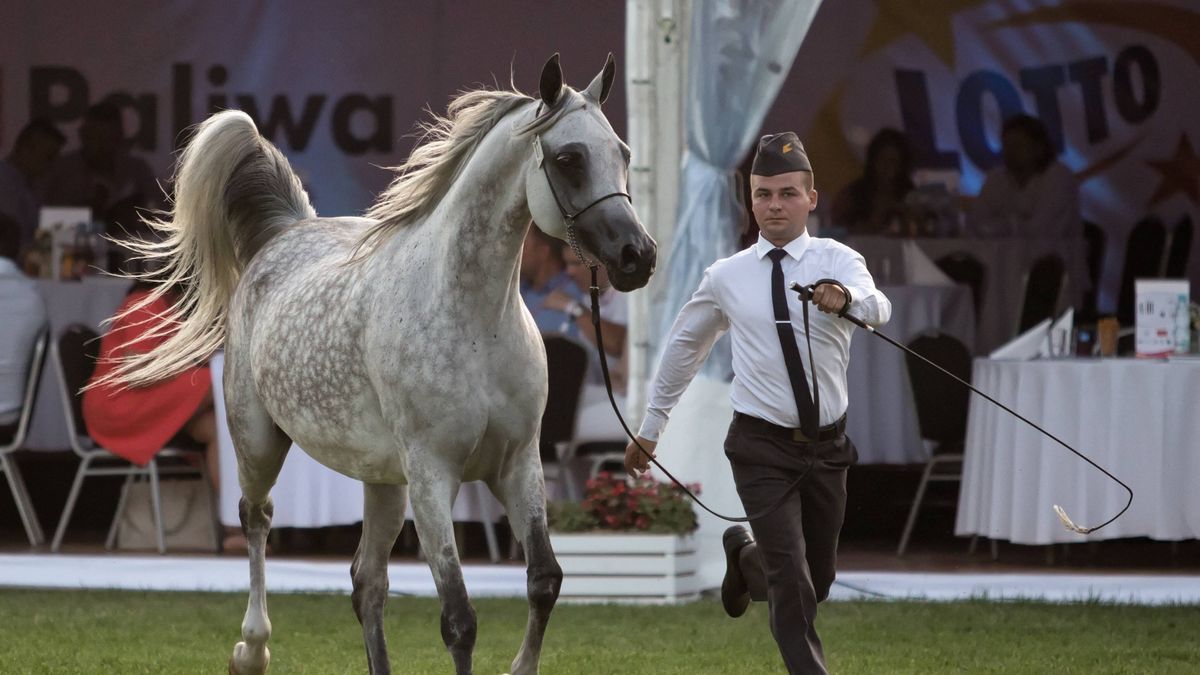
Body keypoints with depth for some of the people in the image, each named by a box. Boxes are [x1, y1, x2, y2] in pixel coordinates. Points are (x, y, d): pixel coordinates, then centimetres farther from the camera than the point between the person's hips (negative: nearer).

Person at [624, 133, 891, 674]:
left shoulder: (836, 261, -6)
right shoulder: (727, 277, -1)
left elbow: (877, 308, -27)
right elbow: (683, 345, 14)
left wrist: (846, 299, -51)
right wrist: (651, 426, 18)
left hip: (827, 446, 2)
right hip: (762, 447, -2)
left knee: (818, 581, 17)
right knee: (793, 583, -15)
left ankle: (745, 556, 48)